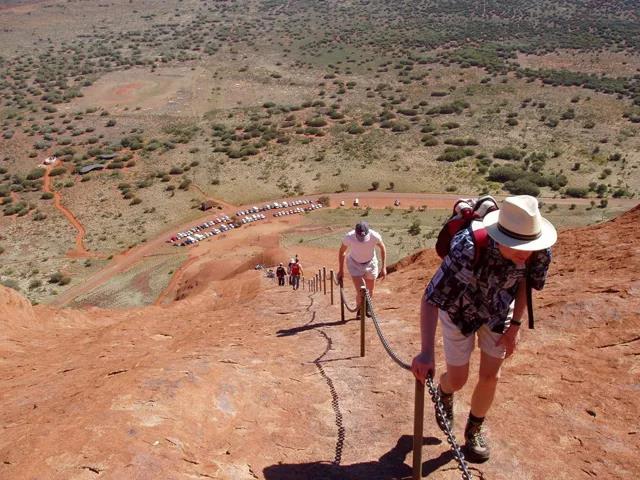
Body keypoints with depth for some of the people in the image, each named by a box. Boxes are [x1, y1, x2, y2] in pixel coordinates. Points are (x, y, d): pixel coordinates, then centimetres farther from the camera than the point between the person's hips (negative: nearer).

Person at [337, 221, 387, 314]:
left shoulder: (375, 236, -30)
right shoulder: (349, 237, -30)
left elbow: (382, 248, -7)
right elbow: (342, 251, -10)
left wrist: (383, 267, -7)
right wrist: (341, 270, -2)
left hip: (370, 263, 2)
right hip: (354, 264, -1)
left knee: (370, 292, 13)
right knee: (360, 291, -11)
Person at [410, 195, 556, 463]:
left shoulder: (539, 252, -28)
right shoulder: (467, 250, -43)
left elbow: (526, 281, -4)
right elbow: (430, 299, -40)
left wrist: (515, 325, -5)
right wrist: (427, 352, -49)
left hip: (498, 308, 3)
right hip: (459, 307, -3)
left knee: (490, 375, 6)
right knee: (458, 379, 4)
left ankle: (475, 430, 34)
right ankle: (445, 393, 44)